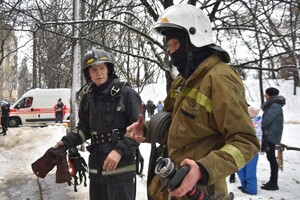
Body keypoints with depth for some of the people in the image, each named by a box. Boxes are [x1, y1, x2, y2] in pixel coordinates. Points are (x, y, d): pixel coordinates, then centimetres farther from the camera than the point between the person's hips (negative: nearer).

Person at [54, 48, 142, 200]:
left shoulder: (125, 93, -9)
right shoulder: (88, 97, 6)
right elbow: (84, 128, 13)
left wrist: (120, 150, -21)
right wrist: (67, 142, -3)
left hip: (121, 166, -5)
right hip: (96, 166, 5)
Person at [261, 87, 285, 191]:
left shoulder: (275, 106, -15)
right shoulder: (272, 105, 17)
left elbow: (267, 120, -20)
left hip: (271, 135, -10)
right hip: (269, 134, 10)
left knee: (271, 158, -6)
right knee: (271, 158, 12)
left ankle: (274, 183, -1)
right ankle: (272, 181, 20)